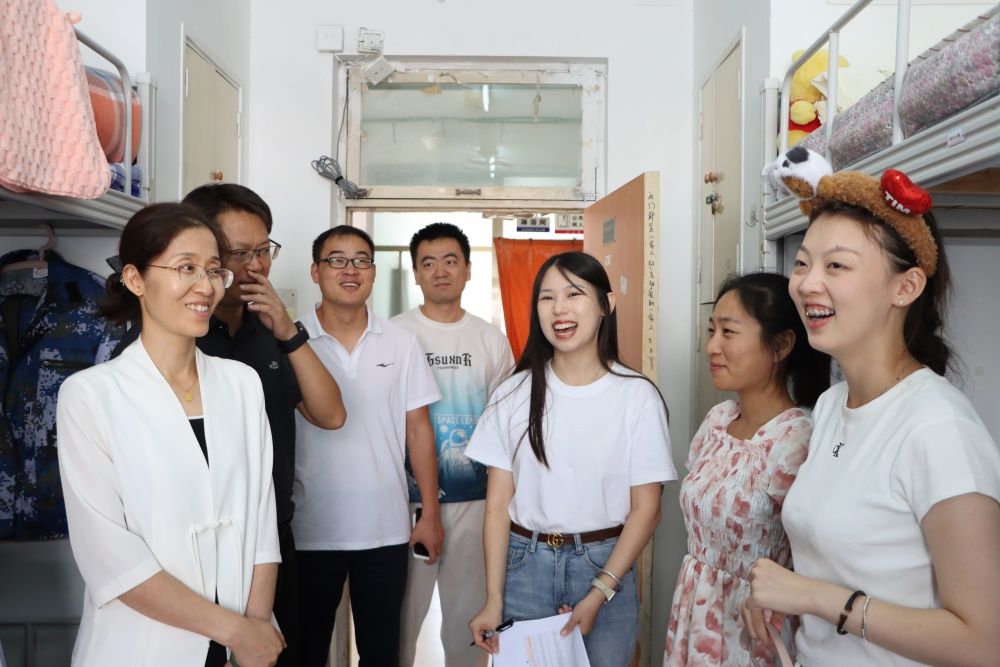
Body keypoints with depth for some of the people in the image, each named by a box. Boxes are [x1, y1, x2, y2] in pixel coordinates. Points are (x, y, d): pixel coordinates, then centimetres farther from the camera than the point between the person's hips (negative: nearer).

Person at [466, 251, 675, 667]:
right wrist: (494, 599, -7)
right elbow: (498, 504, -1)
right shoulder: (514, 394, -1)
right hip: (524, 564, 1)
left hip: (604, 565, -1)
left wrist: (597, 596, -13)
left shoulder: (637, 395, -6)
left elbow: (645, 508, -6)